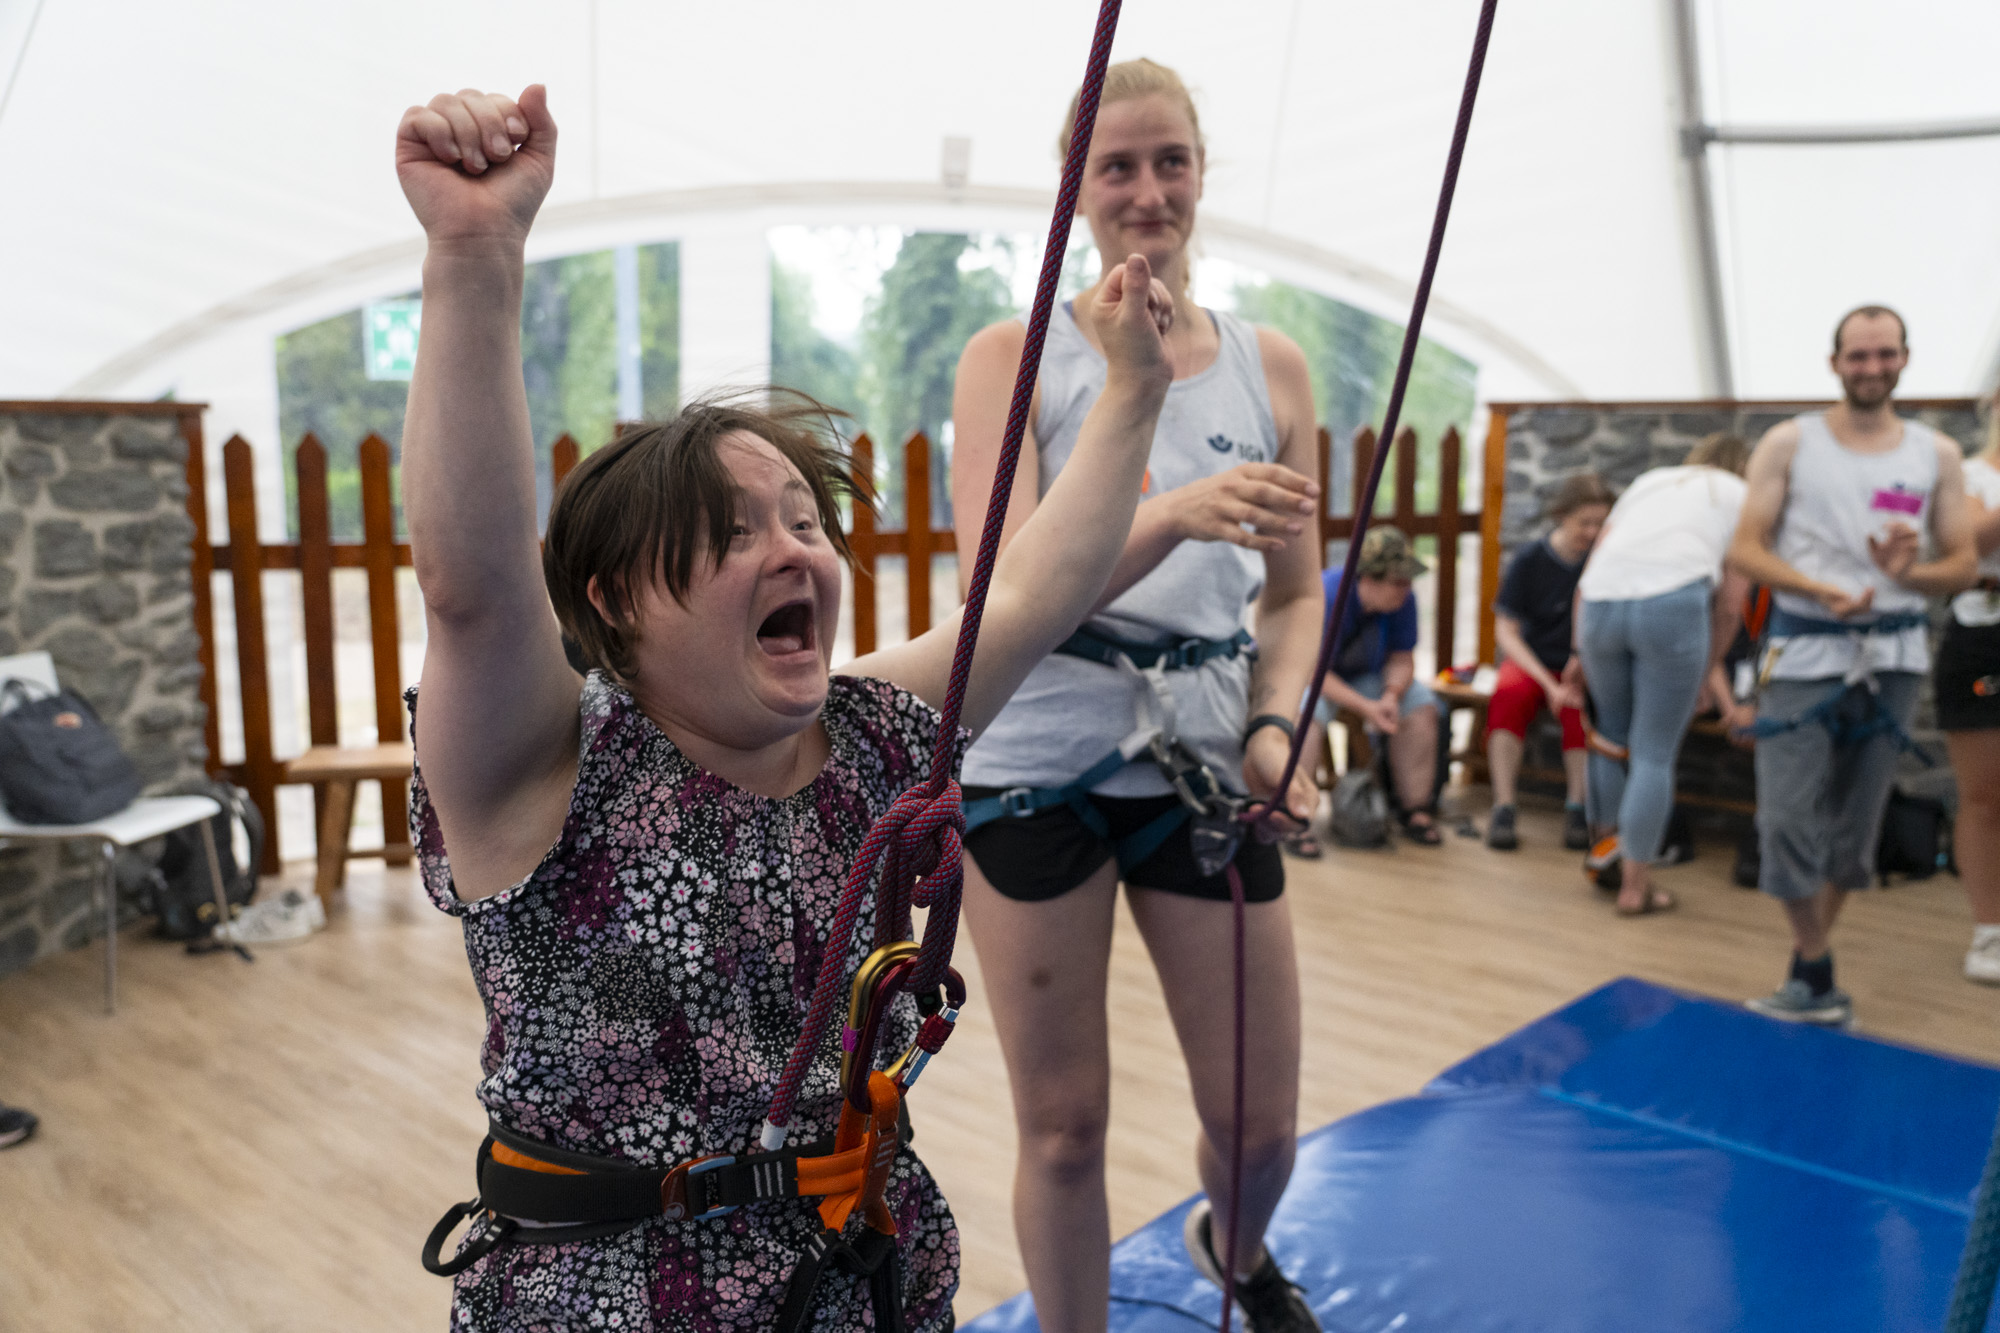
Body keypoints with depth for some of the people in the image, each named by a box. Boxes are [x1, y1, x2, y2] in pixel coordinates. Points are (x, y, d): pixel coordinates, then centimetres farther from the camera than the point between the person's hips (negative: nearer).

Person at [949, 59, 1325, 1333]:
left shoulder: (1273, 367, 6)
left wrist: (1276, 727, -8)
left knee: (1261, 1122, 12)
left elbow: (1298, 595, 11)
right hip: (1040, 763, -2)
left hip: (1206, 761, 3)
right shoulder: (1012, 357, -2)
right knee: (1063, 1127, 7)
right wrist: (1180, 514, -33)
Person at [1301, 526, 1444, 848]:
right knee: (1307, 713, -36)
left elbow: (1402, 658, -4)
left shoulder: (1403, 600, -13)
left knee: (1422, 703, -16)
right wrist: (1365, 707, -35)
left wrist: (1391, 695, -26)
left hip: (1363, 675, 5)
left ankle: (1416, 810, -5)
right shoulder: (1327, 598, -30)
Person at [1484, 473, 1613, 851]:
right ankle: (1503, 808, -31)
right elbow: (1506, 631, -5)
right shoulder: (1529, 560, -5)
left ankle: (1576, 807, -22)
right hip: (1532, 662, 0)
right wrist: (1548, 684, -17)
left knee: (1582, 706, -34)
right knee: (1508, 696, -33)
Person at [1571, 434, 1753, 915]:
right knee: (1655, 755, 4)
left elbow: (1587, 575, 22)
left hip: (1600, 603, 4)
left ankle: (1605, 845, 32)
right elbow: (1729, 605, 15)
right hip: (1673, 603, -3)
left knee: (1612, 734, 23)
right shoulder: (1742, 496, 23)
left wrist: (1581, 652, 24)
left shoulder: (1649, 480, 32)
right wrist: (1710, 670, 28)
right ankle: (1635, 884, 9)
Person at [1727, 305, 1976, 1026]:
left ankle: (1808, 964, 23)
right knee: (1788, 819, -7)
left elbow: (1962, 564, 8)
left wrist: (1910, 572, -15)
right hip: (1804, 651, -2)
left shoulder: (1937, 454, 7)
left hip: (1893, 655, 3)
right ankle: (1817, 980, 8)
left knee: (1855, 823, 8)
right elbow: (1745, 550, -4)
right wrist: (1819, 591, -19)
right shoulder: (1790, 443, 1)